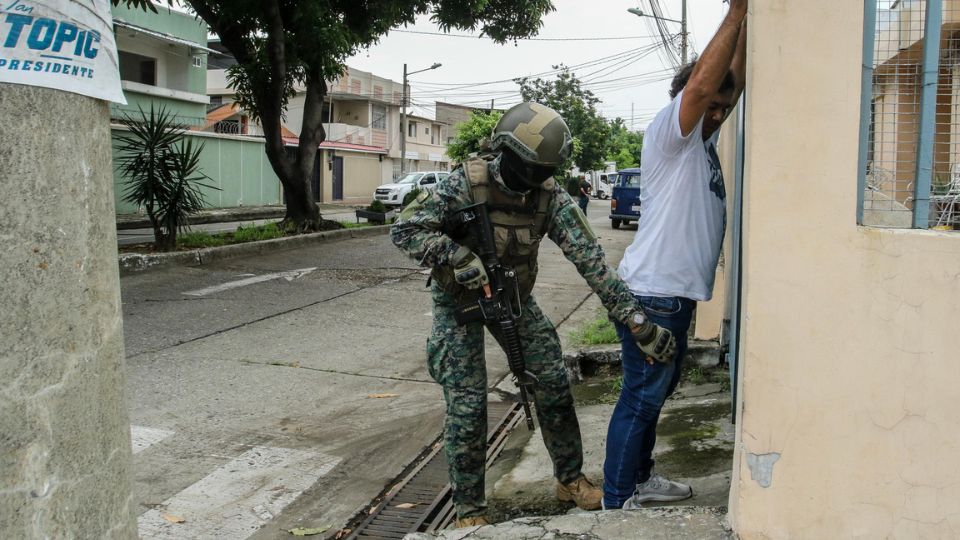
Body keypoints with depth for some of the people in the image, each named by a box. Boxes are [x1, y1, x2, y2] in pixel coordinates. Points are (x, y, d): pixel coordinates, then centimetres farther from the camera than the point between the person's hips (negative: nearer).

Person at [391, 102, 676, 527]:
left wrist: (636, 319, -29)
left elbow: (590, 258, -23)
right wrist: (459, 258, -36)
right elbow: (404, 230, -24)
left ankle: (569, 478, 25)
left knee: (553, 381, 3)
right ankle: (469, 510, 12)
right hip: (459, 300, -4)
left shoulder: (551, 197, -17)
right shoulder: (466, 183, -26)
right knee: (467, 403, -6)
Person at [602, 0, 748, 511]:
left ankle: (639, 478, 33)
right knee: (640, 398, -4)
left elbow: (734, 82, 11)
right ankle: (617, 502, 6)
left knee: (657, 392, 19)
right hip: (652, 293, -10)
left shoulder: (703, 140, 14)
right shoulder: (667, 133, -11)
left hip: (679, 294, 10)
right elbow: (701, 83, -27)